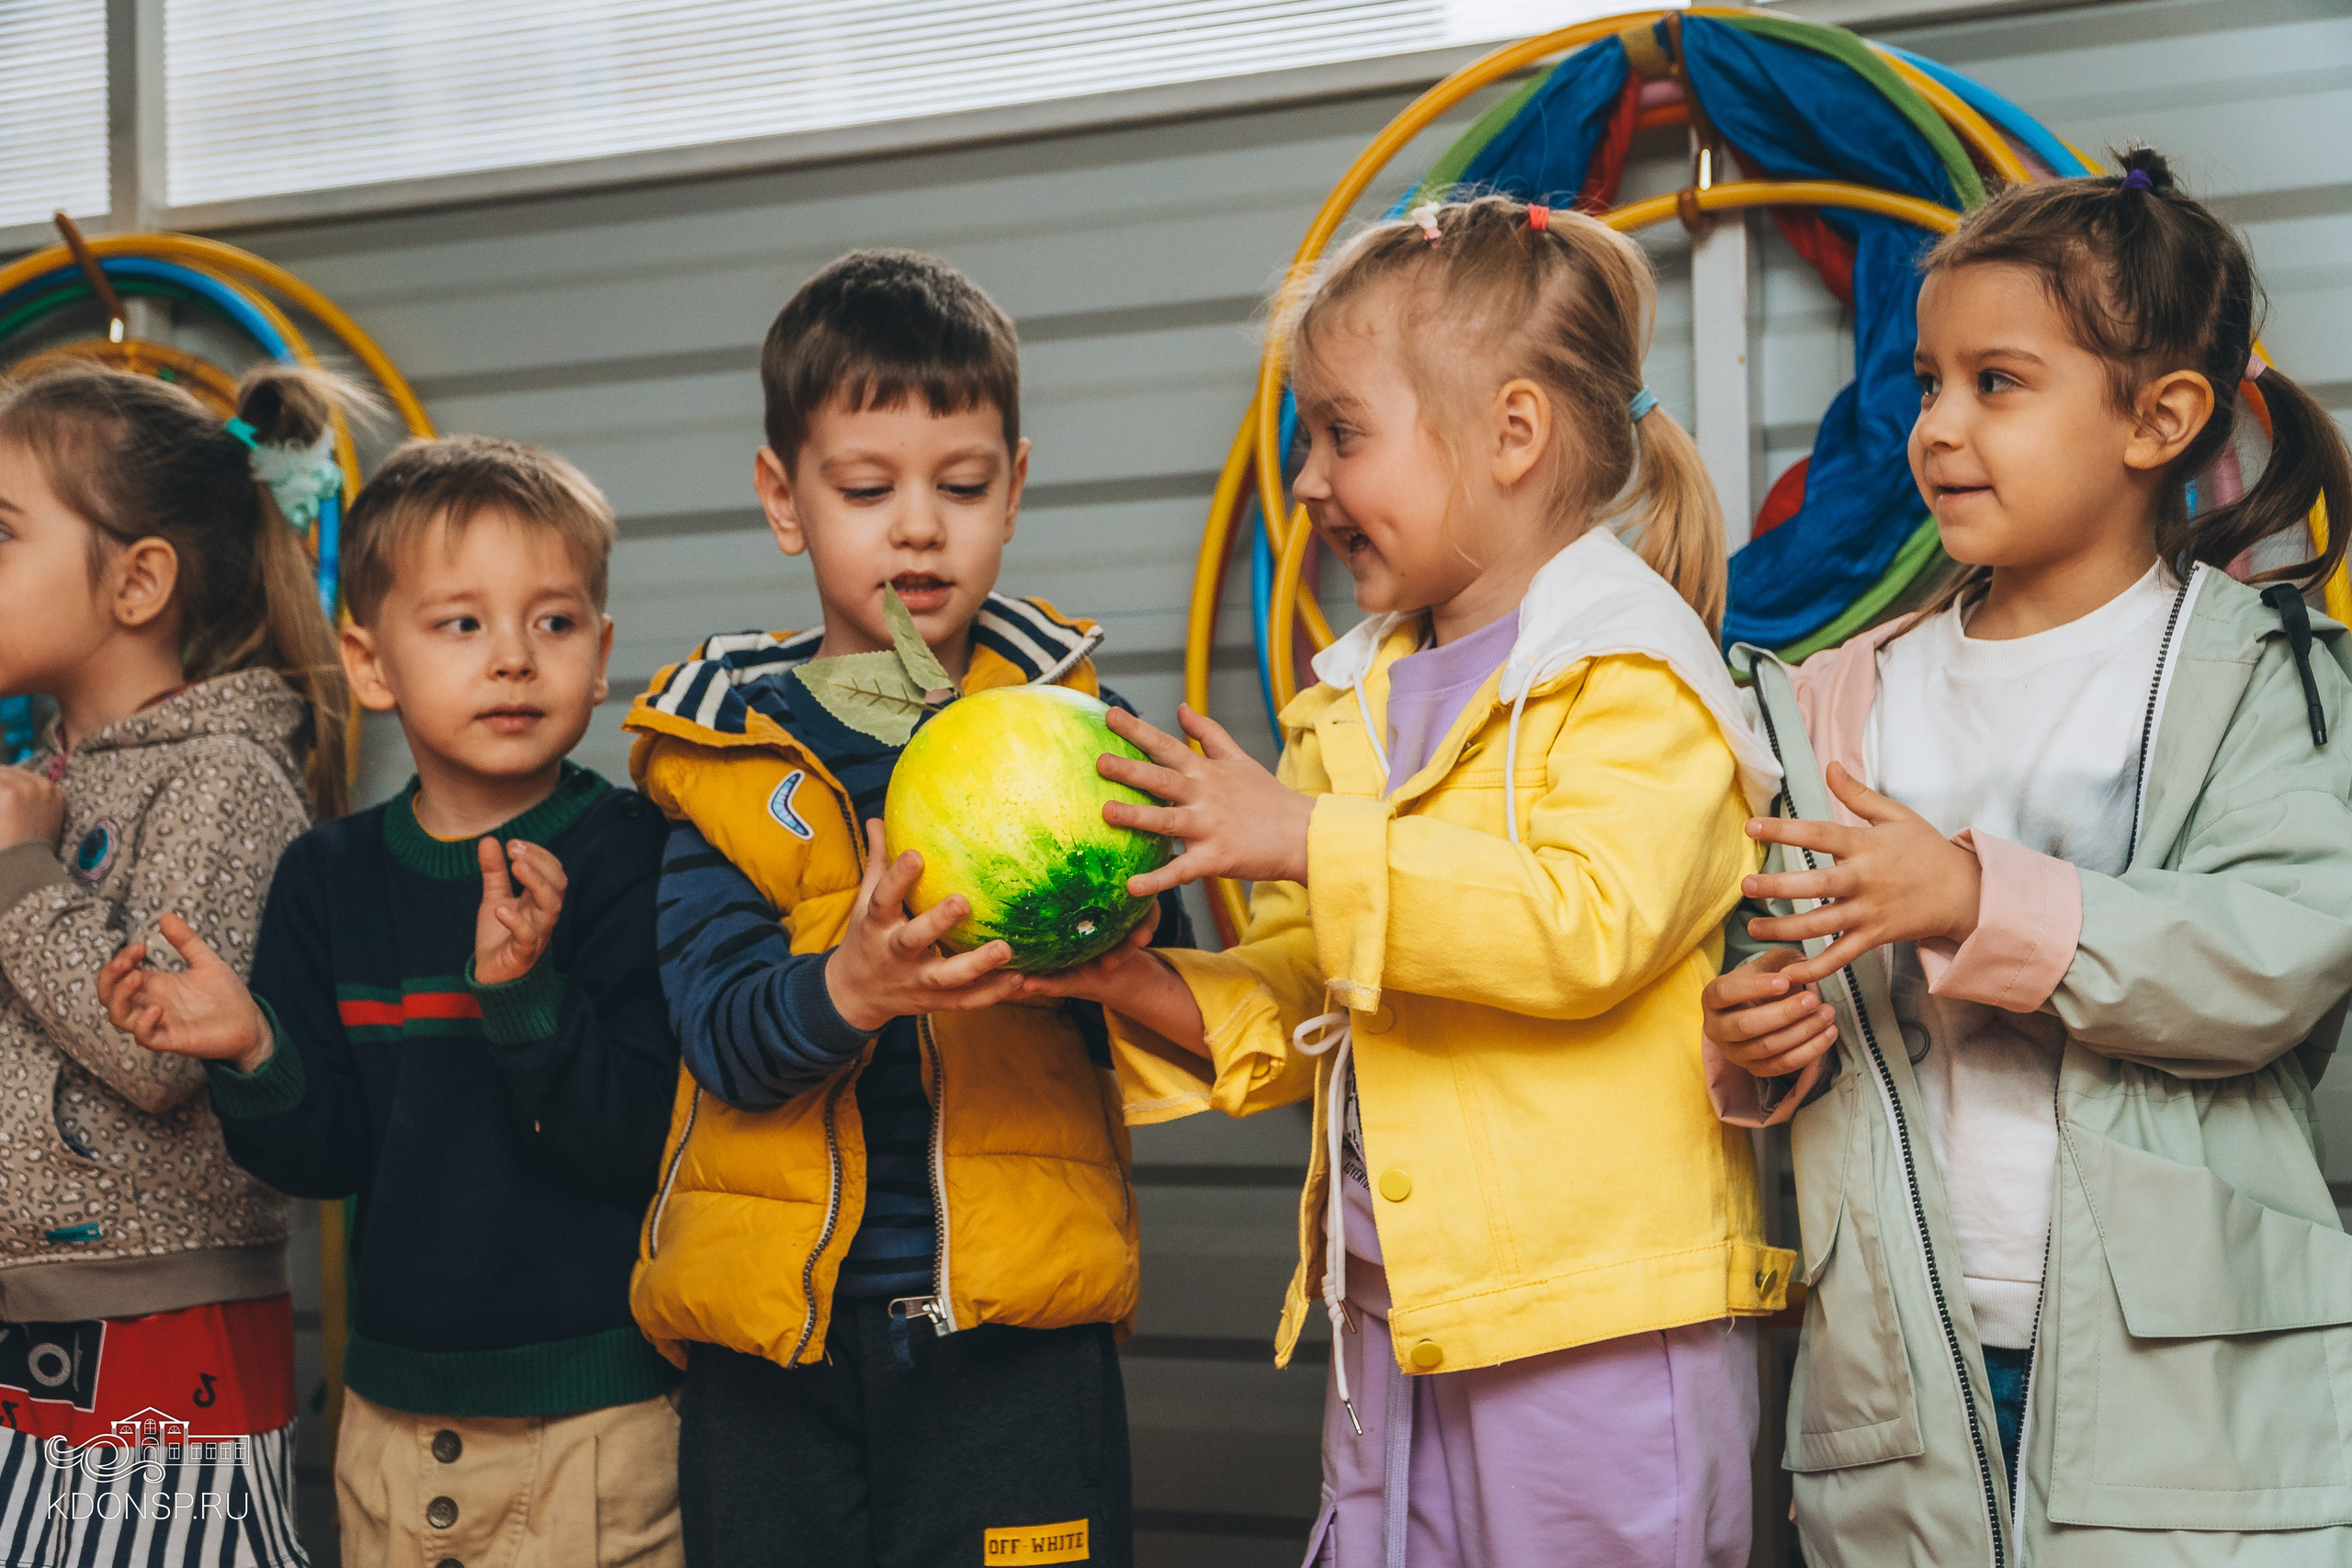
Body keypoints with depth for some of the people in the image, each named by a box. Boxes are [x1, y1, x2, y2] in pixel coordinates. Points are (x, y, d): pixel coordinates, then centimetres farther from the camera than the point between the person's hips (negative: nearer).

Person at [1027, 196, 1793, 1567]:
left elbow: (1587, 923, -25)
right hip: (1393, 1318, 8)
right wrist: (1129, 984, -3)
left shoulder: (1633, 675, -8)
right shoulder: (1360, 700, 16)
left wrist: (1303, 838, -22)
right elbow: (1291, 1008, 17)